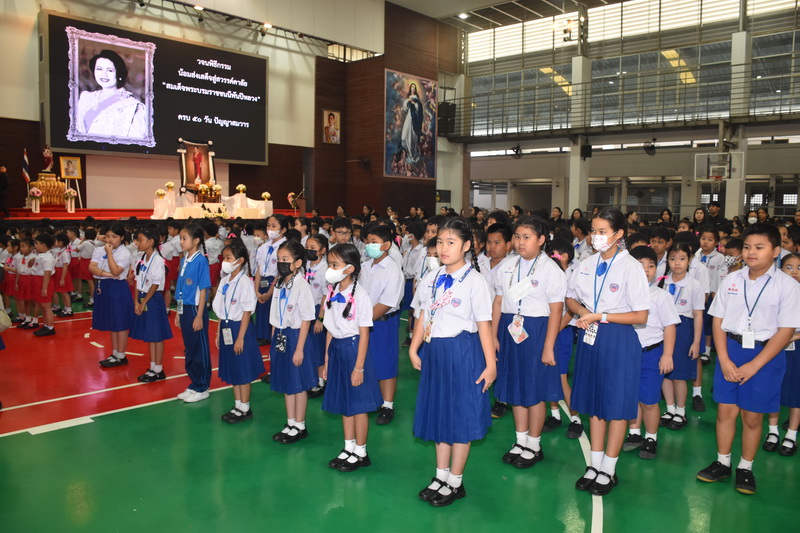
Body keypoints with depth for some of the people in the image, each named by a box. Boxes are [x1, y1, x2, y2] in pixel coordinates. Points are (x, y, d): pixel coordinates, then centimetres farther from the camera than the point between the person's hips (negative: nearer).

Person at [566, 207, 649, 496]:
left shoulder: (631, 267, -12)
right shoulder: (587, 264, 5)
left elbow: (641, 315, -12)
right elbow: (570, 298, 15)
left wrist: (601, 316, -17)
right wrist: (583, 312, -6)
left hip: (619, 340, -5)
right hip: (590, 337, 5)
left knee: (617, 403, 4)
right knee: (594, 400, 13)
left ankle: (609, 469, 19)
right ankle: (595, 464, 27)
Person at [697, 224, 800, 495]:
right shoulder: (731, 281, 2)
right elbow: (718, 320, 3)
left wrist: (753, 365, -13)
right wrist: (724, 360, -7)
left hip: (765, 353, -2)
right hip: (730, 350, 3)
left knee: (753, 416, 7)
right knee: (725, 410, 7)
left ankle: (745, 468, 25)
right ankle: (722, 463, 24)